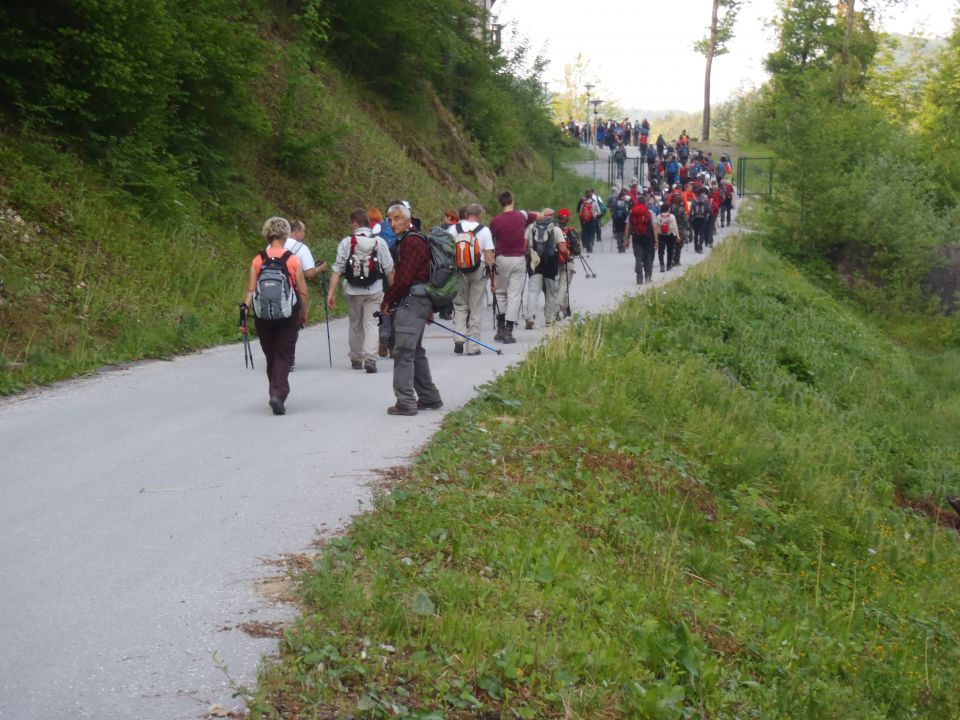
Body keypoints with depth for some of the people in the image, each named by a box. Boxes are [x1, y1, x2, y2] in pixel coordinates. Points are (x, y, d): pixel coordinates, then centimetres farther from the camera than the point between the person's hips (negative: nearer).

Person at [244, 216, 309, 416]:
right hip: (288, 316, -2)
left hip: (264, 316, 2)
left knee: (271, 356, 16)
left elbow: (251, 290, -5)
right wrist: (303, 313, 9)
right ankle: (278, 394, -16)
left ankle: (275, 394, 24)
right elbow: (303, 292, -3)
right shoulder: (293, 261, -4)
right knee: (283, 356, 0)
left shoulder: (257, 261, 1)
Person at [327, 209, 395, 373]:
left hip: (352, 291, 0)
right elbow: (389, 269, 1)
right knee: (371, 324, 0)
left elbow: (337, 270, -8)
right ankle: (370, 359, -16)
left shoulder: (346, 242, -5)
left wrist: (331, 293, -7)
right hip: (374, 291, 0)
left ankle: (356, 360, 25)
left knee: (355, 325, 16)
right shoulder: (379, 242, -1)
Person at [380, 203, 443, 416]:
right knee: (415, 352, 16)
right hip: (412, 302, 11)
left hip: (412, 302, -11)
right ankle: (429, 398, 23)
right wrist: (391, 300, 13)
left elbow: (403, 278, -19)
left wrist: (387, 301, -8)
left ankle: (405, 402, -11)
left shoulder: (412, 242, -15)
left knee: (403, 351, -11)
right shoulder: (405, 241, 18)